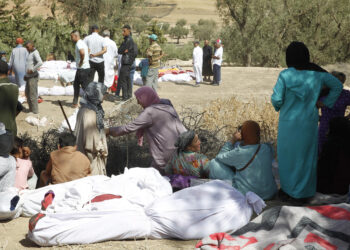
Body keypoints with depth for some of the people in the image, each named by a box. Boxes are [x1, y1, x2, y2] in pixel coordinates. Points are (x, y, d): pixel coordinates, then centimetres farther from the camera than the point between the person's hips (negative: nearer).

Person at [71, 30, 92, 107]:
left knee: (86, 87, -6)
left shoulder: (79, 44, -15)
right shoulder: (82, 43, 16)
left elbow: (82, 53, -35)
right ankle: (75, 102, 24)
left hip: (82, 69, -10)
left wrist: (81, 62, -20)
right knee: (76, 84, 18)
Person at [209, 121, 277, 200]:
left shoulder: (238, 153, -21)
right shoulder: (268, 149, -6)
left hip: (245, 194, -6)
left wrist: (233, 142, 5)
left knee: (214, 163, 6)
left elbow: (220, 157, -2)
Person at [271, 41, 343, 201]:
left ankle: (287, 191, 23)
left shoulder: (285, 75, -18)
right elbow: (338, 86, 4)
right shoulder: (317, 73, -6)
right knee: (306, 156, 16)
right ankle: (303, 193, 24)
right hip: (309, 122, 3)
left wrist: (277, 104, 6)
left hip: (289, 123, -3)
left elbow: (276, 99, -17)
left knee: (287, 155, 14)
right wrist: (325, 102, 10)